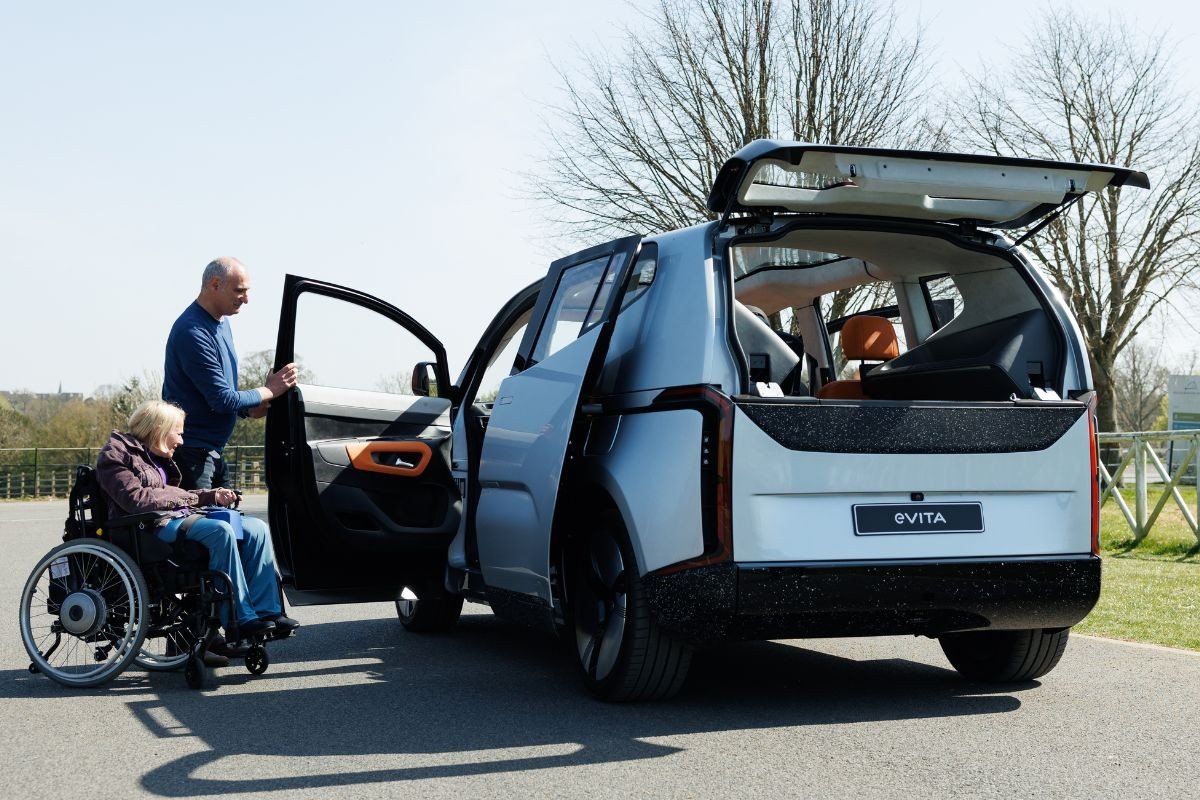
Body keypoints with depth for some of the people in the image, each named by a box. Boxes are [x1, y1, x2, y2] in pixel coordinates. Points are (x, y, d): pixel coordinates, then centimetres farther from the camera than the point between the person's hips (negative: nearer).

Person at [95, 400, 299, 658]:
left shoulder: (156, 457, 25)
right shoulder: (116, 455, -4)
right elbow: (135, 498, -17)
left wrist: (212, 496, 14)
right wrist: (180, 496, -7)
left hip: (179, 517, 9)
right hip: (152, 527, -9)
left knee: (256, 529, -8)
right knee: (219, 530, -34)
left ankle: (267, 612, -16)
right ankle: (241, 620, -31)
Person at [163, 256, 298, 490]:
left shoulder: (221, 322, 12)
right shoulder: (192, 332, -20)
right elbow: (222, 399, -20)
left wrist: (249, 409, 2)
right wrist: (269, 391, -9)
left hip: (213, 450, 10)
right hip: (192, 451, -10)